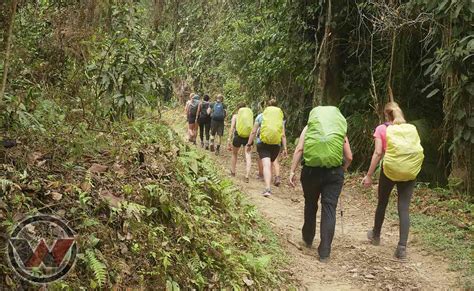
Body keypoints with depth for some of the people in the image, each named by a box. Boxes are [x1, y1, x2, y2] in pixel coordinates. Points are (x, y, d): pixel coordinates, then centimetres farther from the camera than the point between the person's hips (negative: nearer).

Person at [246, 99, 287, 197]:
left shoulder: (261, 116, 9)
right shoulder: (280, 117, 12)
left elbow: (254, 132, 6)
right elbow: (283, 135, 5)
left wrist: (249, 144, 12)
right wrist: (285, 148, 6)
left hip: (262, 143, -2)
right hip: (276, 144, 2)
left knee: (266, 165, -12)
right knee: (270, 164, 19)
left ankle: (268, 188, -26)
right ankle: (268, 185, 25)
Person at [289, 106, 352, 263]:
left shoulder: (308, 128, 12)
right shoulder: (340, 130, 14)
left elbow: (299, 150, -1)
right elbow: (349, 157, 9)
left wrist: (292, 171, -1)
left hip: (311, 170, 0)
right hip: (334, 172, 0)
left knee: (310, 205, 20)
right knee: (329, 209, 3)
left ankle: (308, 239, 37)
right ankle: (324, 252, 1)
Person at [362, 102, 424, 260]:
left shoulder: (382, 129, 1)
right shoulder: (412, 128, 11)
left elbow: (378, 153, -7)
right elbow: (418, 151, 7)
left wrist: (369, 175, -4)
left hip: (390, 169, -2)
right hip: (410, 171, 2)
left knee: (382, 203, 19)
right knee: (404, 208, 2)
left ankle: (376, 235, 39)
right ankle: (402, 247, -5)